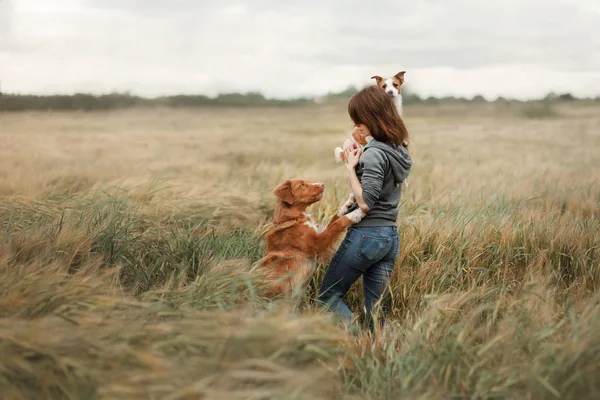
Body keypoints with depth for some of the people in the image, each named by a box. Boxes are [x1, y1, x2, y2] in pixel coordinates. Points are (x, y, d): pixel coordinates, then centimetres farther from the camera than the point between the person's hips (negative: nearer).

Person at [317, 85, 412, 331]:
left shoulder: (375, 153, -18)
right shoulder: (399, 149, 10)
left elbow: (365, 203, -21)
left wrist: (351, 168, -13)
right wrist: (358, 160, 4)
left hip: (366, 235, -9)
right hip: (391, 237, 9)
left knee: (327, 297, 4)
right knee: (376, 308, 12)